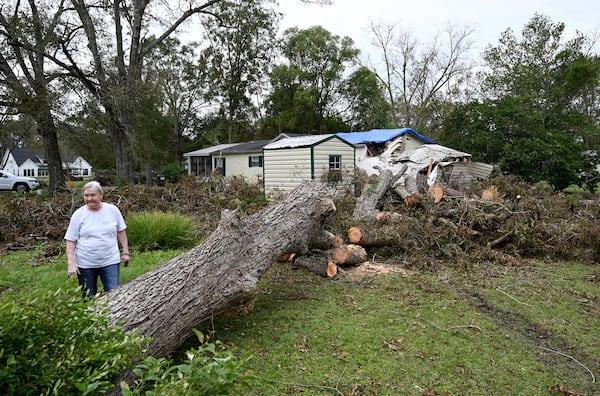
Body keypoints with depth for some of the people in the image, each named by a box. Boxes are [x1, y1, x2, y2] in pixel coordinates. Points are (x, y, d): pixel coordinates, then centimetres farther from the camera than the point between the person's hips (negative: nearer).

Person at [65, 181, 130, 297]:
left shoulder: (113, 210, 0)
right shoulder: (78, 214, -3)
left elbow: (121, 231, 10)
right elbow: (70, 241, -2)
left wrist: (125, 252, 8)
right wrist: (71, 263, -9)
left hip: (110, 261, 0)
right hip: (85, 264, 0)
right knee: (88, 298, 10)